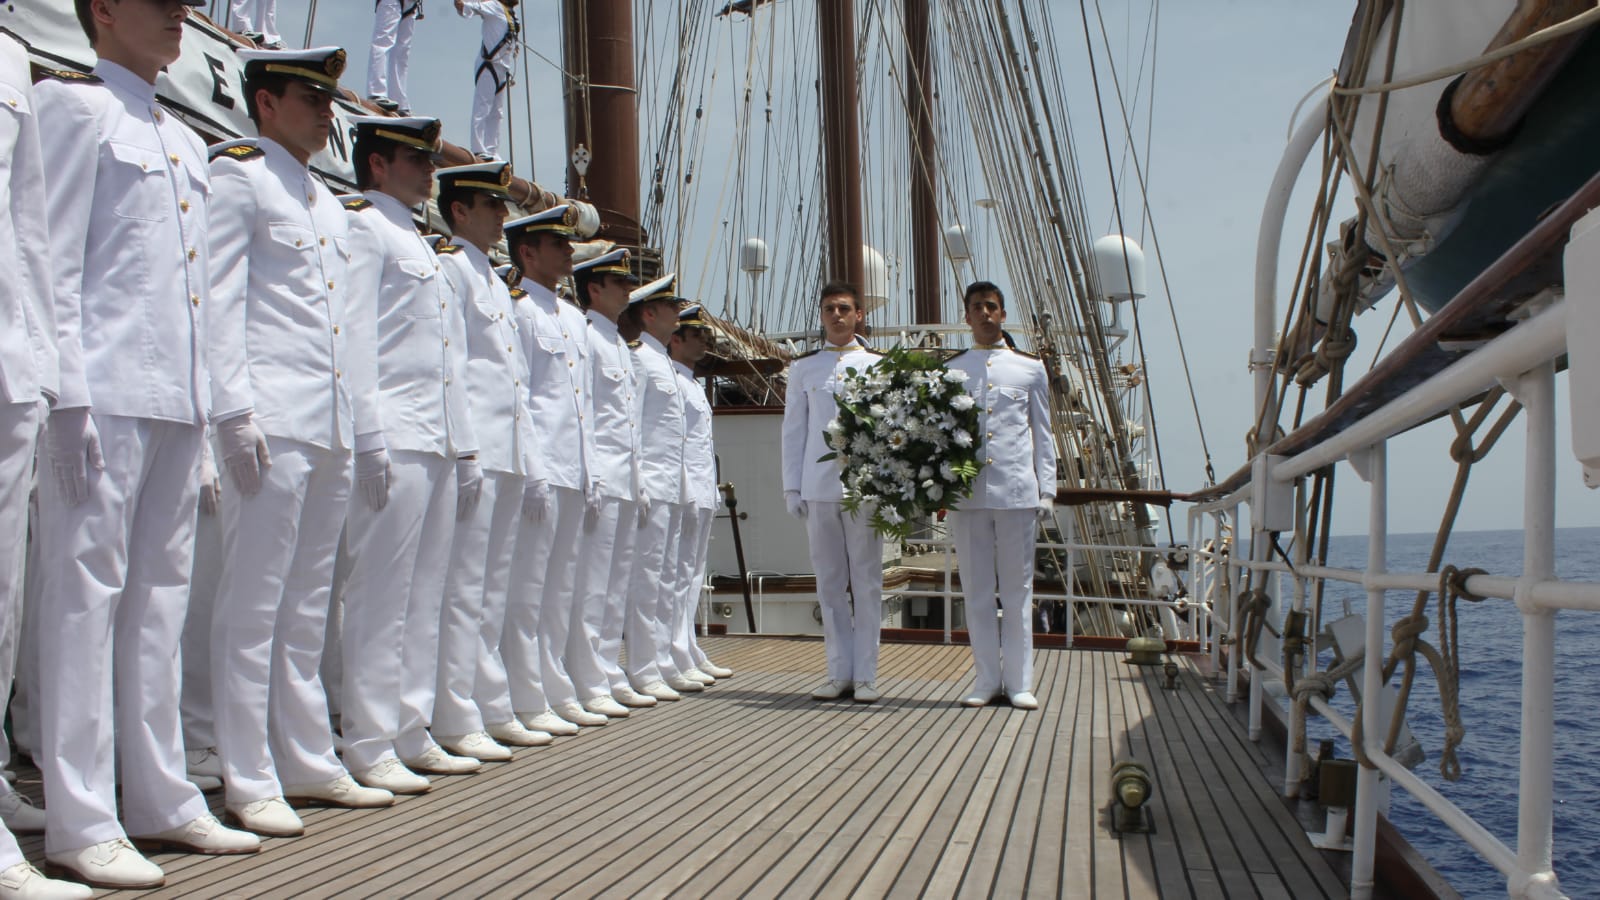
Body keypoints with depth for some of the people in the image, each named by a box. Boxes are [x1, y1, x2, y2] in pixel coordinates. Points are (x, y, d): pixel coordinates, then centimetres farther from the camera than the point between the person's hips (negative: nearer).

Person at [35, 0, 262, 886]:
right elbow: (53, 263, -7)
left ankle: (161, 797, 17)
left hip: (177, 401, 8)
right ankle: (80, 820, 0)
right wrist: (68, 398, -15)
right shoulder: (73, 105, 1)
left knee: (160, 595, 10)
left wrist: (212, 406, 15)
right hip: (106, 394, -7)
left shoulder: (185, 141, 22)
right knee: (87, 589, -5)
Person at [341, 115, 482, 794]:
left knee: (425, 594, 9)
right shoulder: (363, 228, 0)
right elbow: (355, 338, -11)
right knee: (381, 593, -7)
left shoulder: (420, 246, 26)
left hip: (439, 445, 9)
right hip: (395, 441, -9)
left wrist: (466, 450, 19)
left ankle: (410, 733, 15)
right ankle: (369, 746, -3)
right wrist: (369, 438, -18)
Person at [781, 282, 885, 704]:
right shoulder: (804, 367, 14)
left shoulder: (878, 365, 10)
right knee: (829, 583, 5)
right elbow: (794, 429, 12)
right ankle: (839, 673, 12)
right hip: (818, 487, 2)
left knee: (867, 582, 0)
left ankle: (865, 676, 5)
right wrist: (792, 487, 5)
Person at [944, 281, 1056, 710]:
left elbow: (1042, 434, 10)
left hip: (1017, 493, -1)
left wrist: (1046, 490, 3)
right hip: (967, 493, 1)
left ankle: (1019, 682, 9)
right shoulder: (951, 370, 11)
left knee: (1017, 590, 3)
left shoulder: (1030, 368, 10)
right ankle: (986, 679, 13)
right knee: (977, 591, 5)